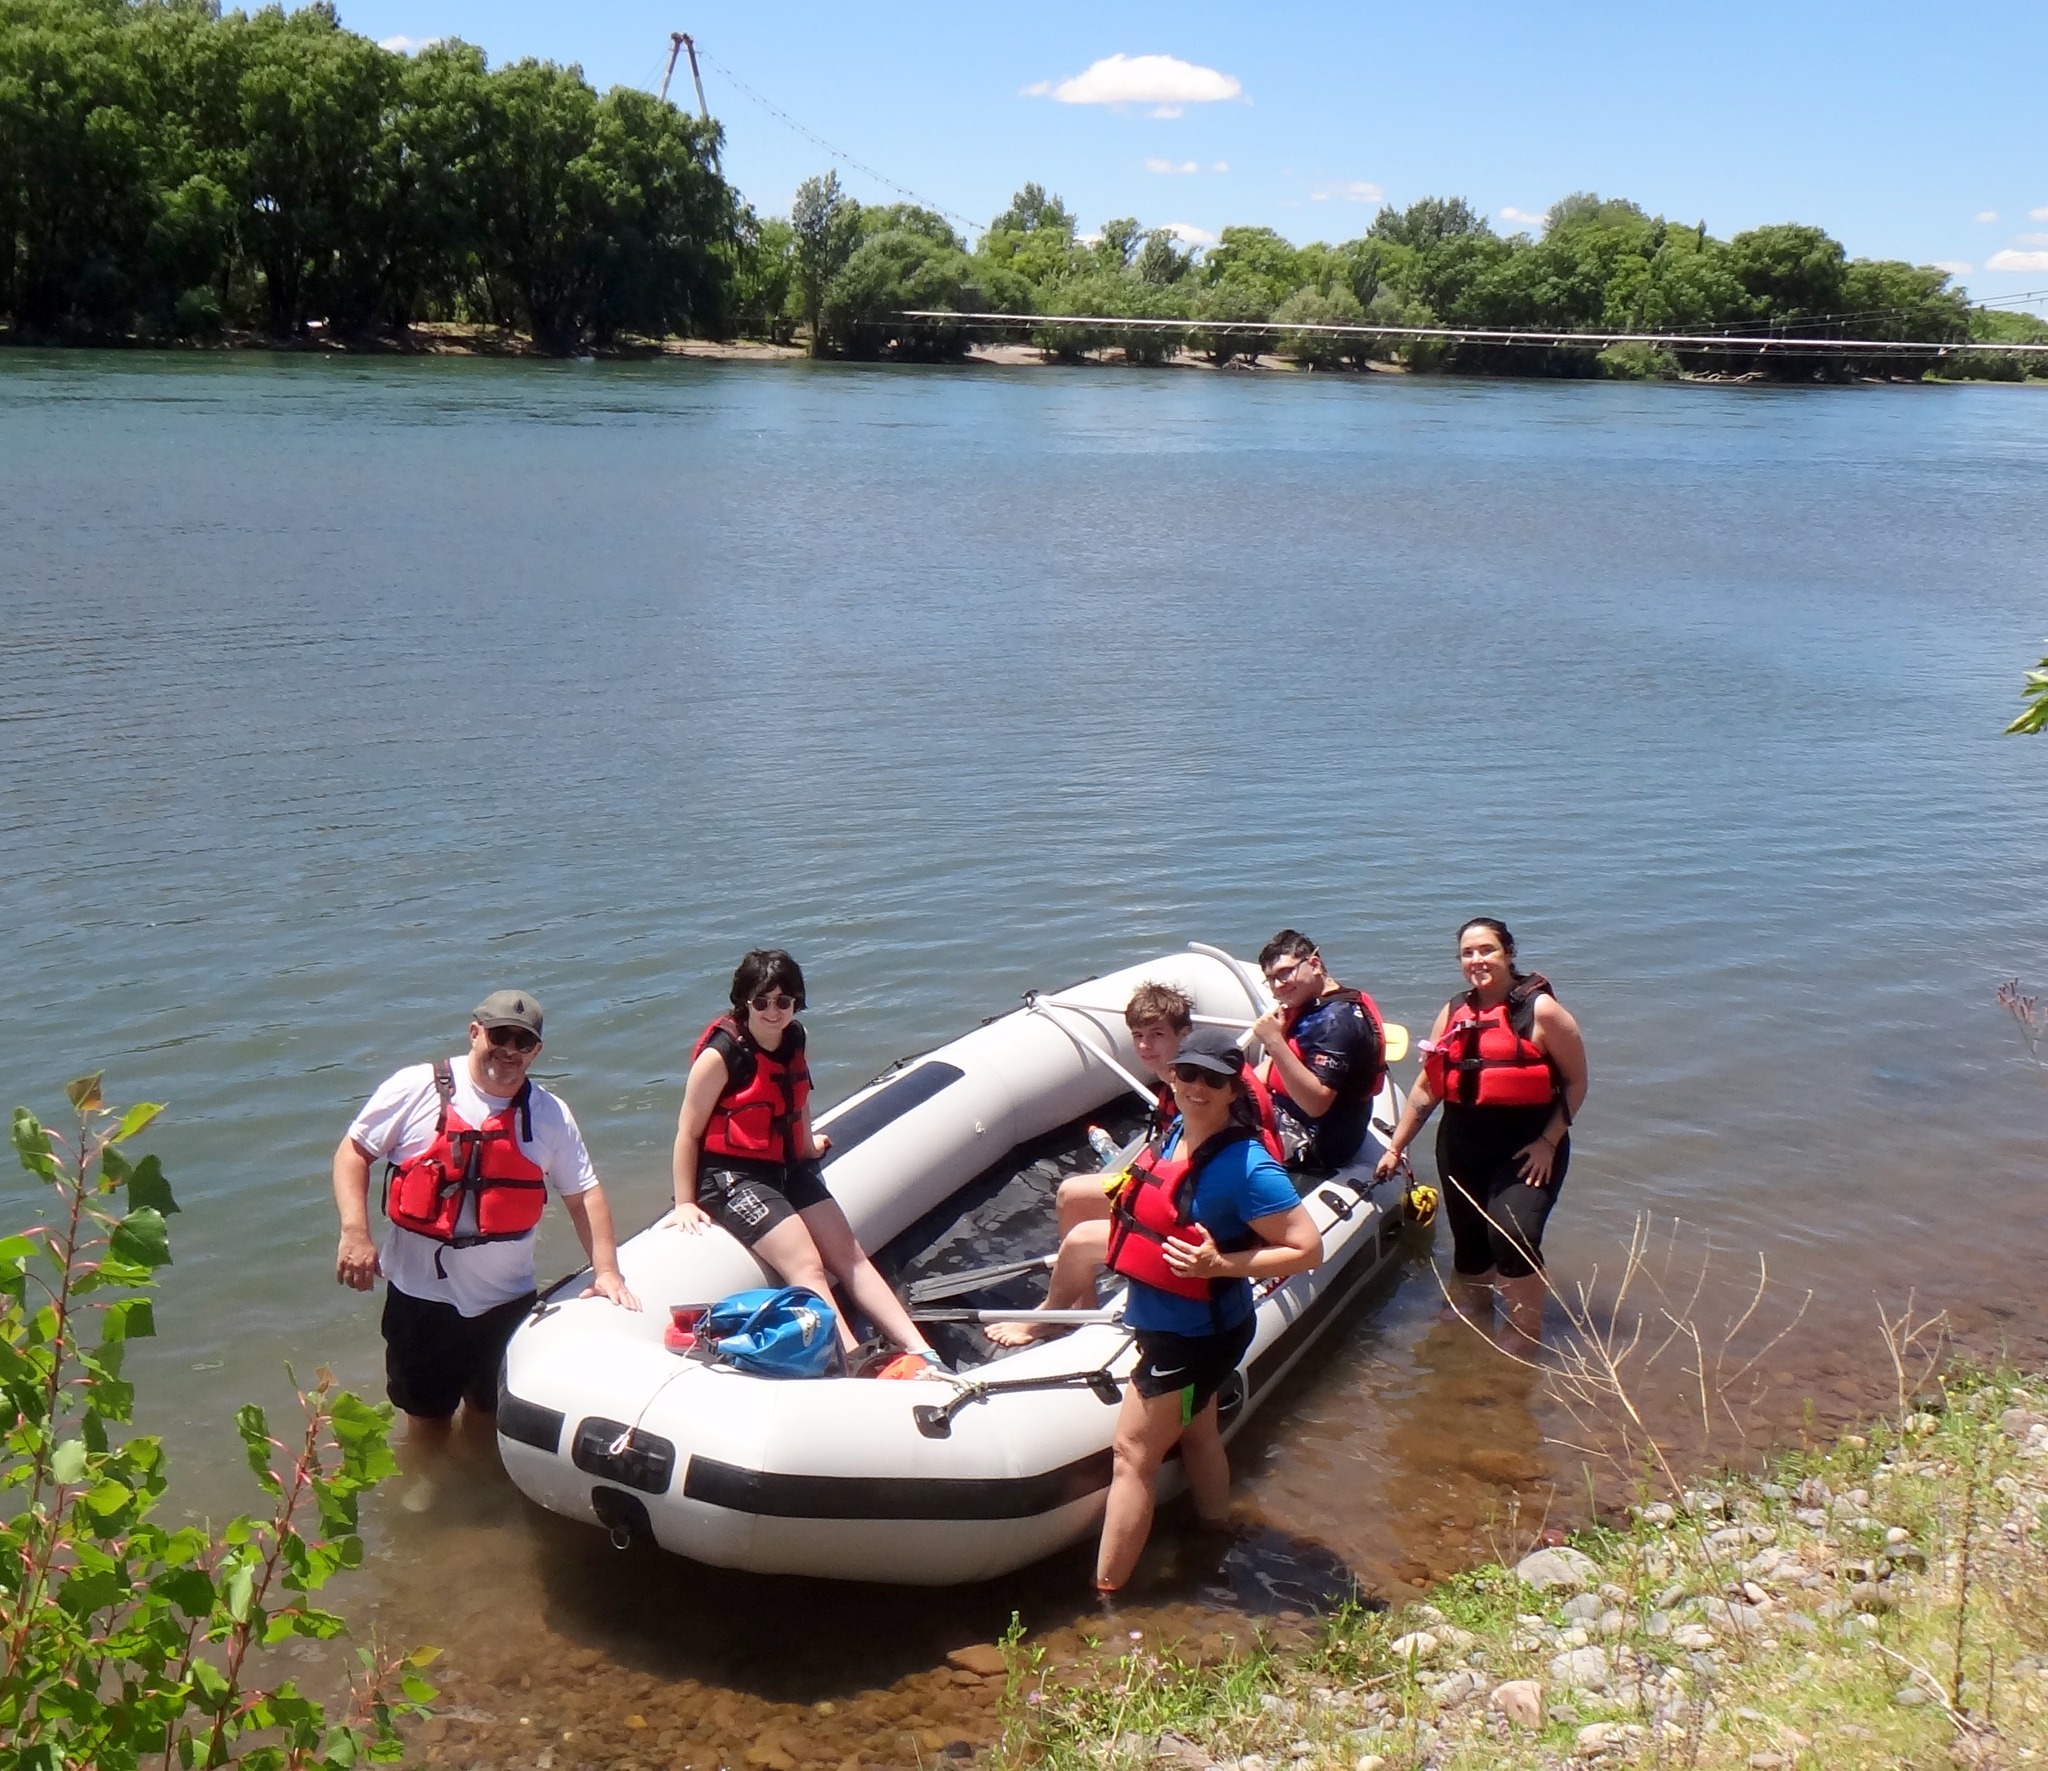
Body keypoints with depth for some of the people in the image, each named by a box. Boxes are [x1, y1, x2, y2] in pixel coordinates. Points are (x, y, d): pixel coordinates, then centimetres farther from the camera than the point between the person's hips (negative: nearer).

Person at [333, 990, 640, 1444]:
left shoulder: (550, 1114, 1)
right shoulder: (417, 1088, -7)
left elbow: (584, 1193, 4)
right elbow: (354, 1151, -2)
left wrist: (606, 1270, -6)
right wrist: (355, 1232, -15)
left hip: (508, 1301, 2)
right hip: (421, 1294, -2)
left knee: (490, 1416, 17)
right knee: (428, 1417, 12)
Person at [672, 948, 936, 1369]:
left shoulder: (796, 1040, 3)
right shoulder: (721, 1055, -18)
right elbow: (688, 1133, -13)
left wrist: (808, 1142, 26)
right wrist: (686, 1204, -10)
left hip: (789, 1168, 7)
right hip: (731, 1176, -7)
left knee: (851, 1255, -2)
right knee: (808, 1268, -21)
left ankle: (922, 1354, -5)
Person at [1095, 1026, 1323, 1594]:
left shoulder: (1247, 1167, -28)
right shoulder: (1175, 1135, -3)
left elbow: (1308, 1249, -26)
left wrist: (1221, 1264, -34)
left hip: (1195, 1337, -9)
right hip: (1162, 1323, 9)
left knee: (1132, 1457, -2)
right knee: (1197, 1437, 27)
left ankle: (1103, 1599, 7)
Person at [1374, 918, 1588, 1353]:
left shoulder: (1541, 1011, -8)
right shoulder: (1454, 1013, 8)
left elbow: (1575, 1082, -6)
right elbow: (1427, 1087, 12)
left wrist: (1549, 1142, -14)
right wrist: (1395, 1146, 11)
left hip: (1527, 1145, -6)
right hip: (1462, 1143, 6)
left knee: (1512, 1233, -21)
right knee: (1467, 1236, 15)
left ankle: (1526, 1333, -5)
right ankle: (1475, 1309, 39)